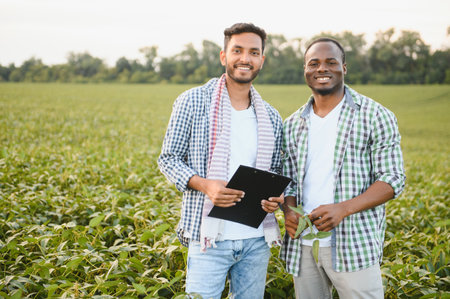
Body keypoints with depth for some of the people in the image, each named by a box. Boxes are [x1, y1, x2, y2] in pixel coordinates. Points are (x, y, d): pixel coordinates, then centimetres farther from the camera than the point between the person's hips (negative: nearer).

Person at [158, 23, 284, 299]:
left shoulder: (271, 118, 8)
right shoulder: (193, 102, -4)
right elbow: (168, 158, -1)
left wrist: (277, 196, -6)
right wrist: (204, 185, -19)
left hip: (257, 239, 4)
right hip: (210, 237, -4)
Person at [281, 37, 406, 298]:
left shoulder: (375, 116, -1)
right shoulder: (293, 125, 13)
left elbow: (393, 180, -5)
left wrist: (343, 209, -19)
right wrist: (289, 212, -6)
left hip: (354, 245, -4)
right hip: (302, 246, 4)